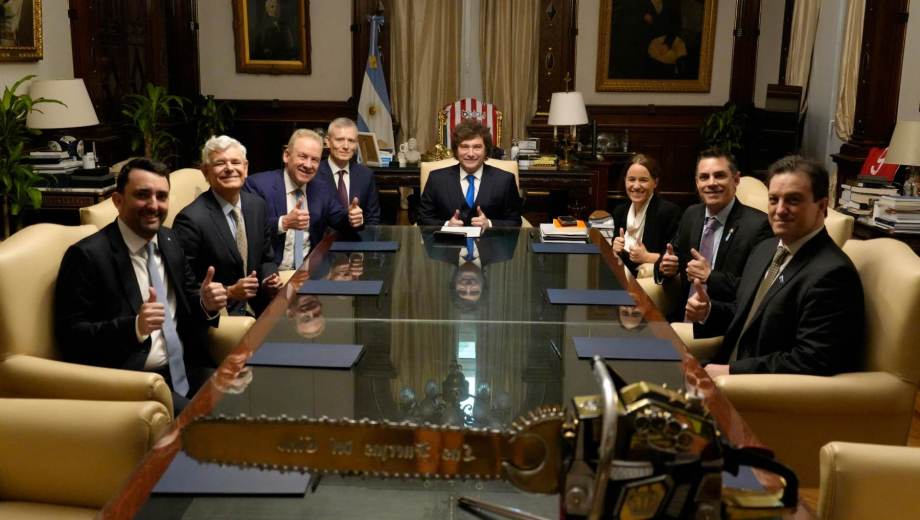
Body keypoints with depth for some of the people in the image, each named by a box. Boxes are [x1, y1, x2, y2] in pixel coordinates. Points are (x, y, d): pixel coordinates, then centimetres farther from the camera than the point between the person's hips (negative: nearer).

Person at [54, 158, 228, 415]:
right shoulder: (87, 255, -10)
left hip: (187, 369, 7)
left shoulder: (169, 240, 11)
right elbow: (69, 336, -12)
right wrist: (135, 326, -27)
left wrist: (205, 303, -5)